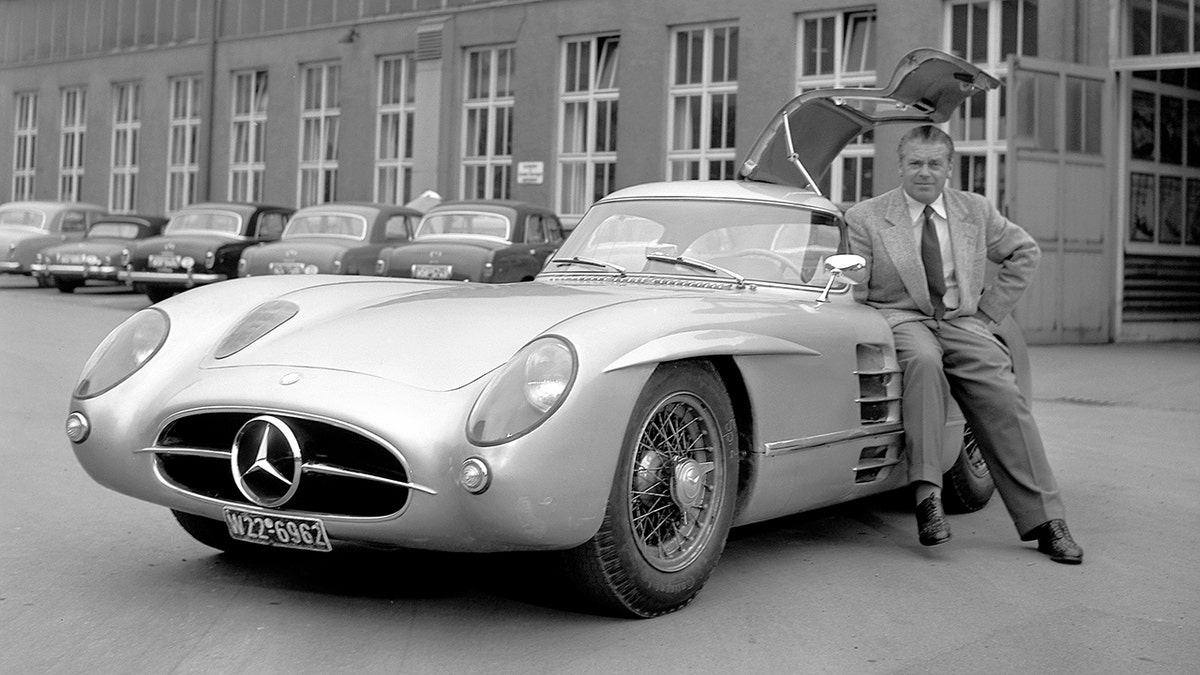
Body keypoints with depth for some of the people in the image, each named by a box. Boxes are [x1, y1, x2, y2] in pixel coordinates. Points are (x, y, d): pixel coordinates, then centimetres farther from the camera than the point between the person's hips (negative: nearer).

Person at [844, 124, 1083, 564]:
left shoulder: (976, 211, 11)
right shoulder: (865, 219, 2)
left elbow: (1025, 252, 24)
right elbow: (850, 296, 2)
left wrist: (990, 311, 13)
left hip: (963, 322, 3)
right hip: (900, 319, -3)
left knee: (1004, 397, -20)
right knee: (924, 361, -37)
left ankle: (1044, 519, -15)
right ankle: (927, 496, -39)